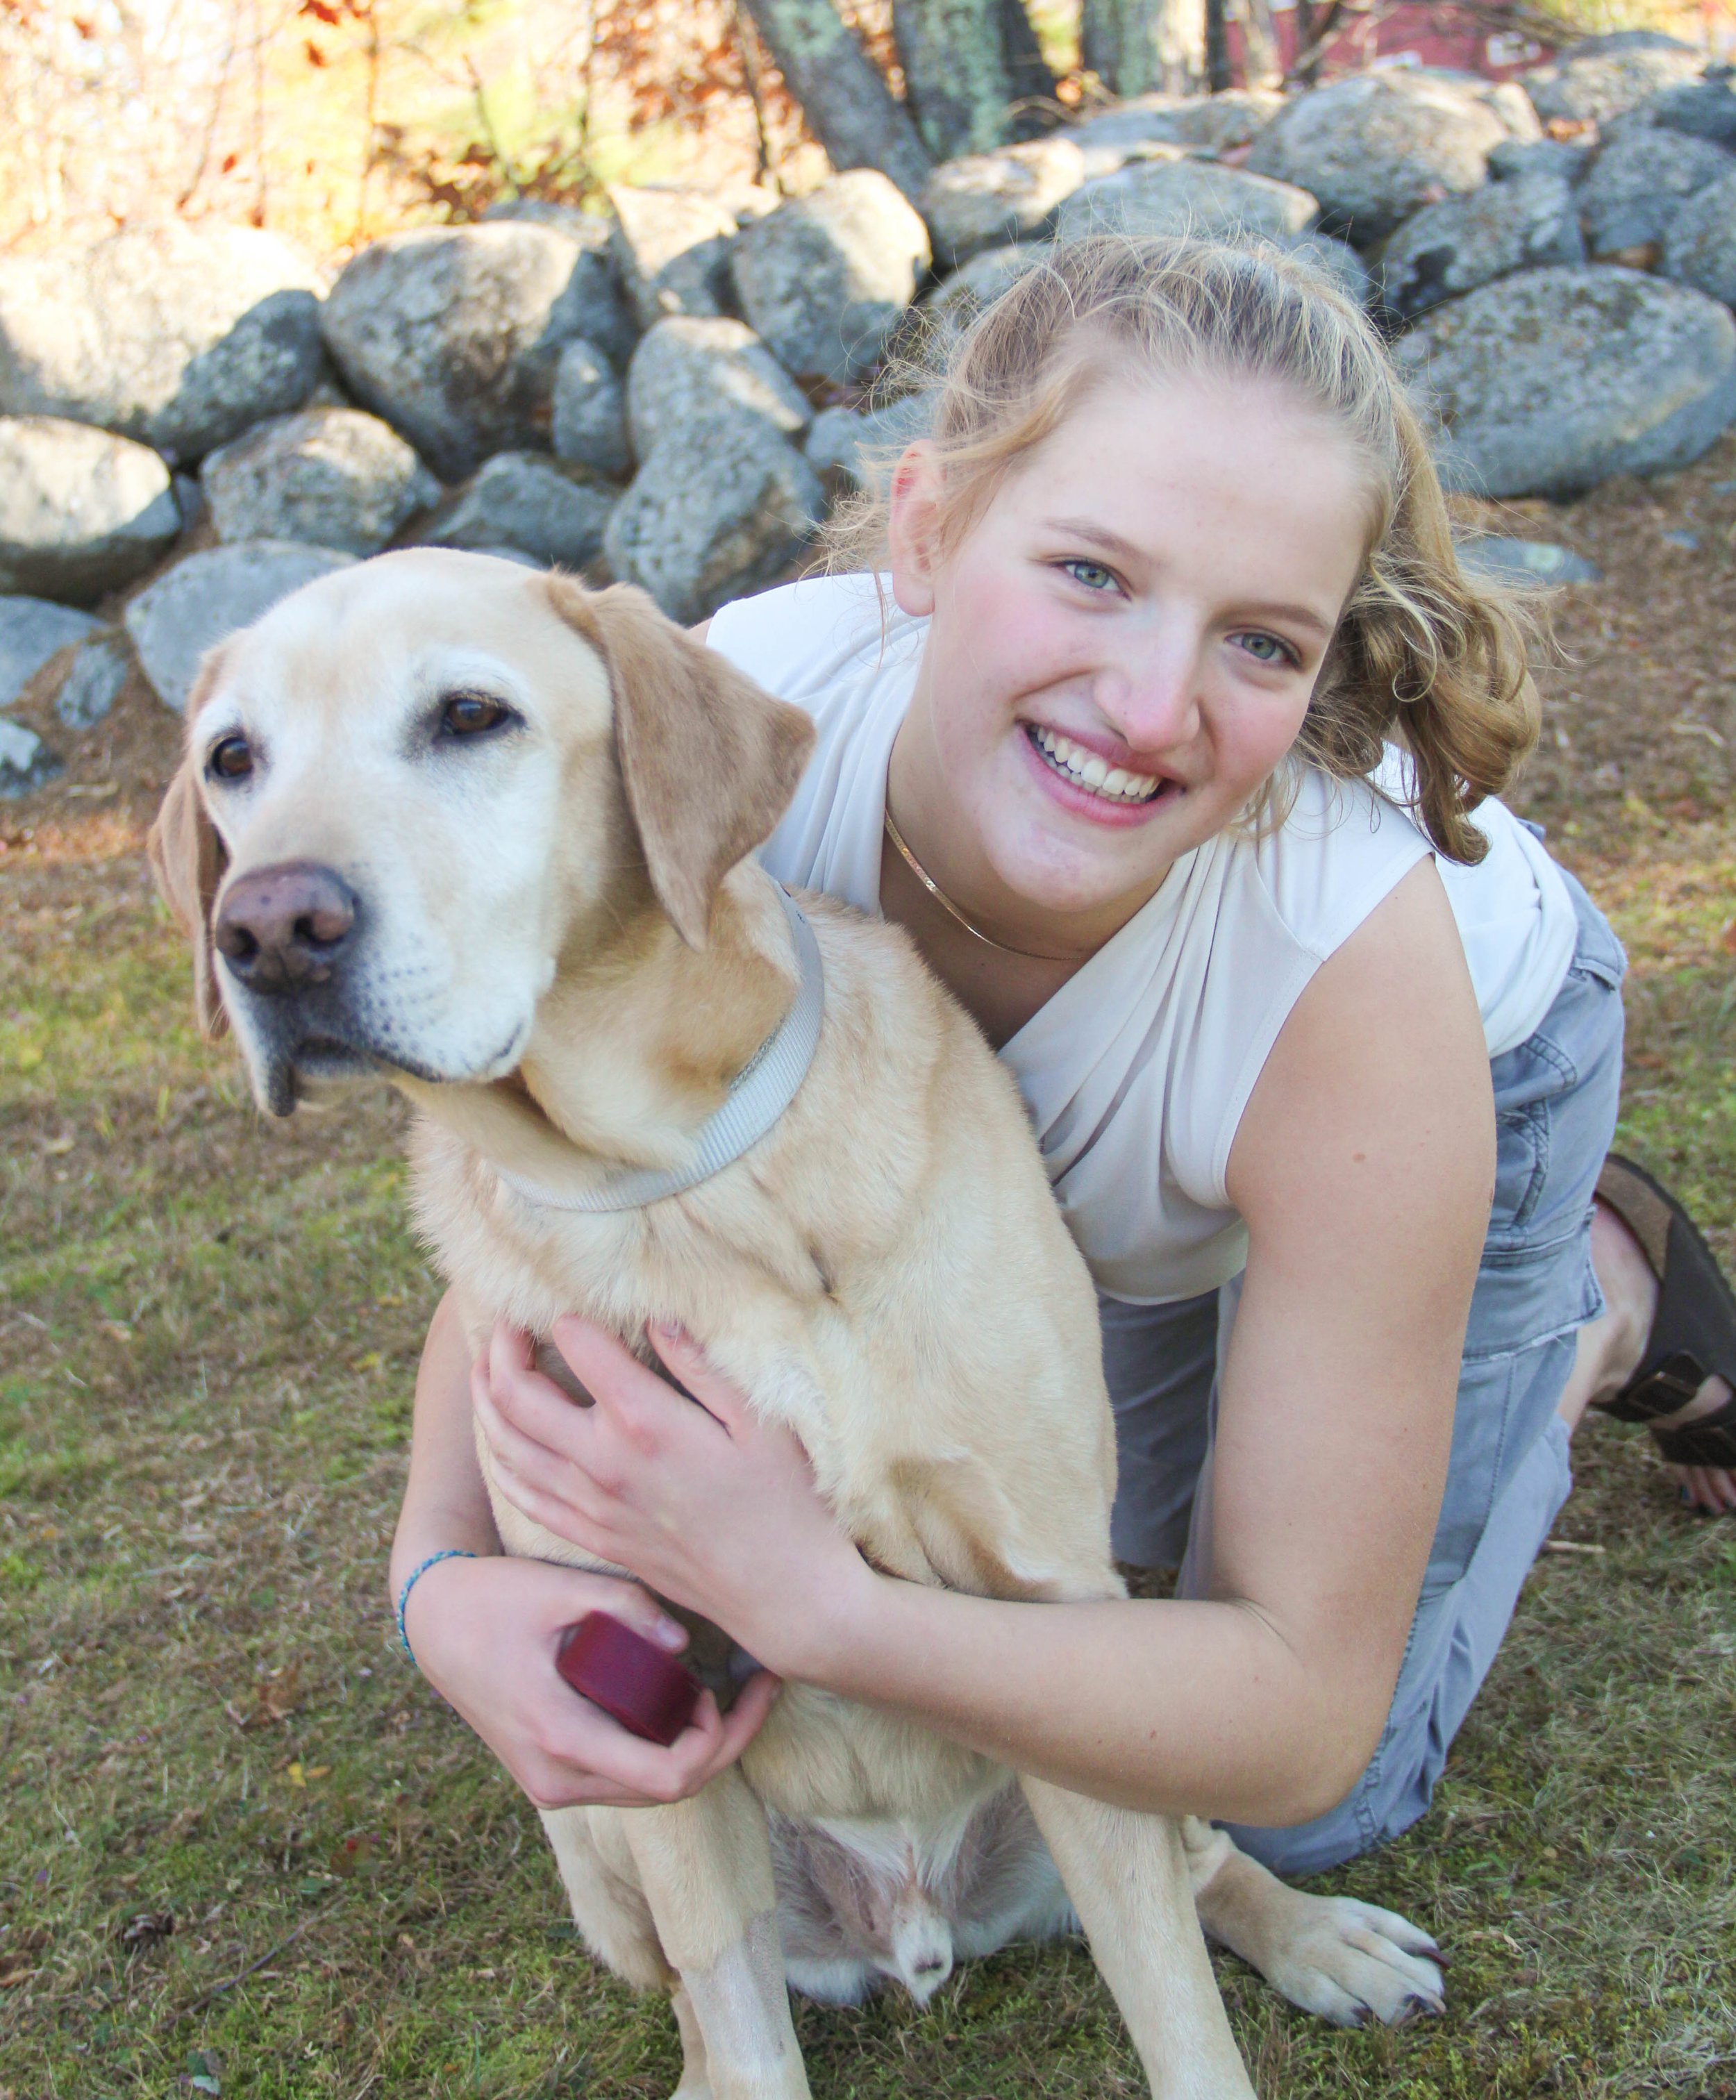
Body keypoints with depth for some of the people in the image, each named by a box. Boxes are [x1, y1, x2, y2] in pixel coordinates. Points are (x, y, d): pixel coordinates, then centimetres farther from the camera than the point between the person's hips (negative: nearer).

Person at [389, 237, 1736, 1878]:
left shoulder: (1360, 956, -45)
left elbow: (1303, 1728, -35)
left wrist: (810, 1603, -50)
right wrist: (446, 1574, -42)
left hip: (1474, 1052, -3)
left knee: (1311, 1811, 6)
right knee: (1125, 1519, 28)